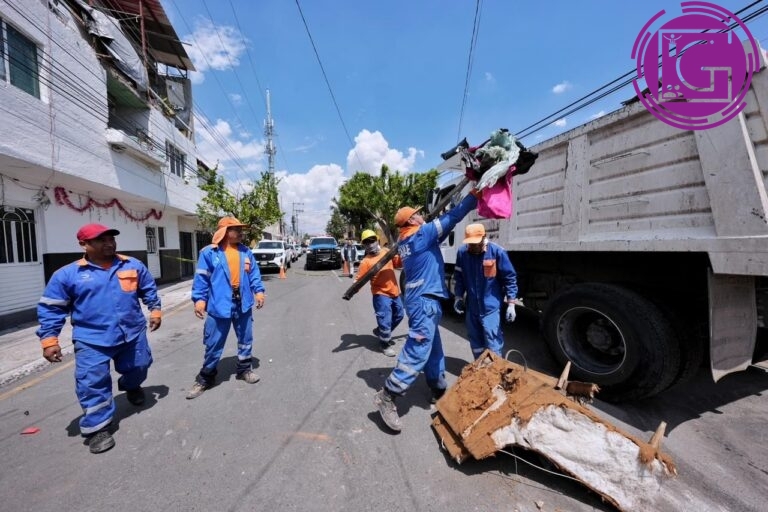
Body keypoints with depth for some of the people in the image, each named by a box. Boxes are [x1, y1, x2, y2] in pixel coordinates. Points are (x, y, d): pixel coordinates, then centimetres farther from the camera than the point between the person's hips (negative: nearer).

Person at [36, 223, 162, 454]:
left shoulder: (133, 265, 1)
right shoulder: (68, 274, -5)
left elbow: (149, 289, 13)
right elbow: (51, 308, -2)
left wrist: (155, 310, 7)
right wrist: (49, 339, -6)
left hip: (133, 334, 3)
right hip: (92, 340, -2)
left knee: (138, 368, 20)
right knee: (93, 383, -1)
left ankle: (130, 386, 54)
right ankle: (97, 427, 16)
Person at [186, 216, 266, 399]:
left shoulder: (246, 252, 7)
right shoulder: (209, 252, -5)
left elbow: (254, 273, 8)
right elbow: (201, 278, -6)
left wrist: (258, 290, -2)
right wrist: (199, 298, -14)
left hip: (243, 304, 4)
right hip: (220, 305, -4)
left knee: (245, 339, 16)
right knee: (214, 344, 7)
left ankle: (244, 369, 35)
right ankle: (205, 377, 27)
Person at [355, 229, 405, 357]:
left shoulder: (387, 252, 4)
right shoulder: (366, 261, -11)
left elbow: (399, 262, 14)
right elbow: (359, 279, -16)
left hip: (394, 292, 7)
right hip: (381, 294, -7)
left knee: (399, 315, 24)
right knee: (385, 320, -8)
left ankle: (380, 332, 44)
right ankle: (385, 345, 18)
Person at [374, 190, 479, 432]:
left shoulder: (405, 242, 11)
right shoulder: (422, 234, -11)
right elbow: (451, 218, -8)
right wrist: (474, 195, 0)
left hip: (422, 298, 10)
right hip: (425, 299, -10)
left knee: (434, 349, 19)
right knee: (418, 351, -8)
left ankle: (439, 391, 33)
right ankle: (387, 396, -2)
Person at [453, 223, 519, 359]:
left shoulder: (497, 252, -15)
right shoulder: (462, 252, -7)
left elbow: (510, 278, -7)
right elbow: (459, 276, 8)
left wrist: (511, 303, -9)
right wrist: (458, 296, 4)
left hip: (491, 306, -4)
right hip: (471, 306, 4)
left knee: (493, 343, -1)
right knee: (475, 342, 18)